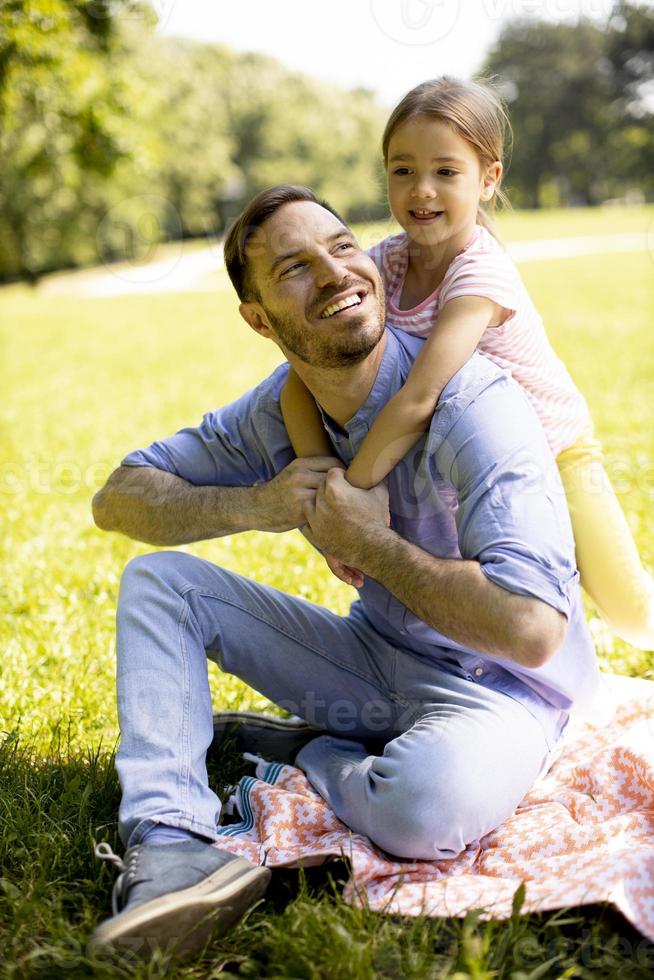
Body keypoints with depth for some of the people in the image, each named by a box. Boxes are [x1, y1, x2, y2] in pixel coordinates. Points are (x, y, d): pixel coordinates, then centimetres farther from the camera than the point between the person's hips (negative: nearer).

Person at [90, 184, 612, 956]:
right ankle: (168, 847, -23)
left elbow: (531, 627, -34)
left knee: (428, 801, -41)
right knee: (156, 580, -4)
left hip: (498, 687, -6)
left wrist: (367, 543, -24)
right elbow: (119, 497, 1)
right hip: (376, 658, 6)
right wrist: (255, 505, -17)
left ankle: (304, 753, -5)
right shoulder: (280, 411, -3)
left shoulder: (475, 406, -25)